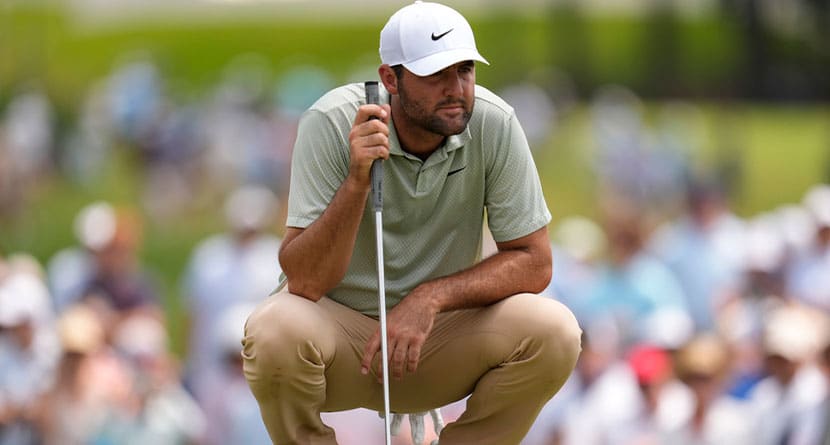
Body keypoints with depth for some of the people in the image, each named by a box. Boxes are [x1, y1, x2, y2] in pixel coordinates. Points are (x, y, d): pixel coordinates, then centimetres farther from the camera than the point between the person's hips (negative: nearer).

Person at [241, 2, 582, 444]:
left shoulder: (493, 123, -14)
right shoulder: (332, 123, -20)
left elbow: (533, 262, -10)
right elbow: (304, 280, -26)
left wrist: (431, 298, -24)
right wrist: (357, 180, -39)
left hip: (440, 330, 2)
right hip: (336, 322, -2)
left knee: (554, 332, -24)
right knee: (275, 333, -35)